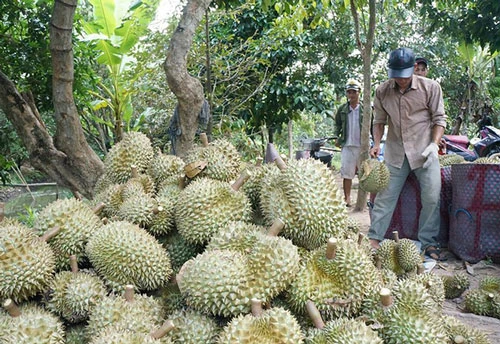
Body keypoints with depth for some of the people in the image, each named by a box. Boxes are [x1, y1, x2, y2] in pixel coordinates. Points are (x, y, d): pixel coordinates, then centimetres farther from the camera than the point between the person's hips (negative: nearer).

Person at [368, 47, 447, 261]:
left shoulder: (430, 87, -7)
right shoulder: (382, 91, 0)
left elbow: (439, 119, -2)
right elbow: (379, 121, 10)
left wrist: (434, 144, -14)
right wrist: (376, 144, -1)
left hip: (424, 152, -1)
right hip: (395, 153, 2)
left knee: (431, 198, -2)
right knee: (384, 195, 2)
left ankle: (428, 243, 10)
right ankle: (374, 239, 9)